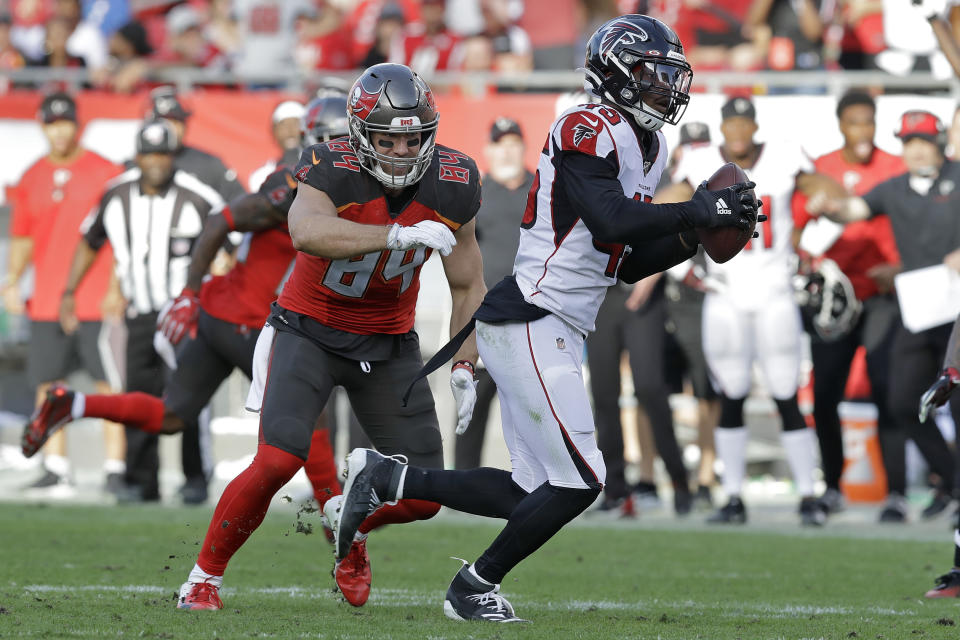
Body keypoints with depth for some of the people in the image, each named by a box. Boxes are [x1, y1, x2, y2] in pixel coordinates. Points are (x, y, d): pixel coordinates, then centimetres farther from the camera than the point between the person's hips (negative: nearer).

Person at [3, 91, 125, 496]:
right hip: (47, 303, 4)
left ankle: (115, 467, -3)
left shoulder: (105, 173, 0)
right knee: (47, 383, 3)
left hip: (97, 302, -4)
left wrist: (119, 286, -11)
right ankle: (55, 469, 8)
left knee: (108, 383, -5)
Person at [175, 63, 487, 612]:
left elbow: (468, 287, 3)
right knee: (278, 461, -23)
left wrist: (464, 369, -5)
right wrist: (399, 235, -55)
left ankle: (354, 530, 36)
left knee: (423, 497, 1)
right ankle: (204, 578, -2)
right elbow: (306, 233, -48)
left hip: (389, 342, 4)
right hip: (311, 333, -4)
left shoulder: (452, 186, -11)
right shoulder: (332, 169, -24)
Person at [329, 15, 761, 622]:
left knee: (533, 492, 9)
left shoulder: (649, 148, 17)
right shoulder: (589, 131, -12)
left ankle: (387, 479, 16)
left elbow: (628, 263, 19)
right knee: (577, 481, -10)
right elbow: (611, 220, -26)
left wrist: (697, 237, 6)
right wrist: (694, 212, -19)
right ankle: (475, 587, 7)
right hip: (530, 325, -10)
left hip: (557, 334, 10)